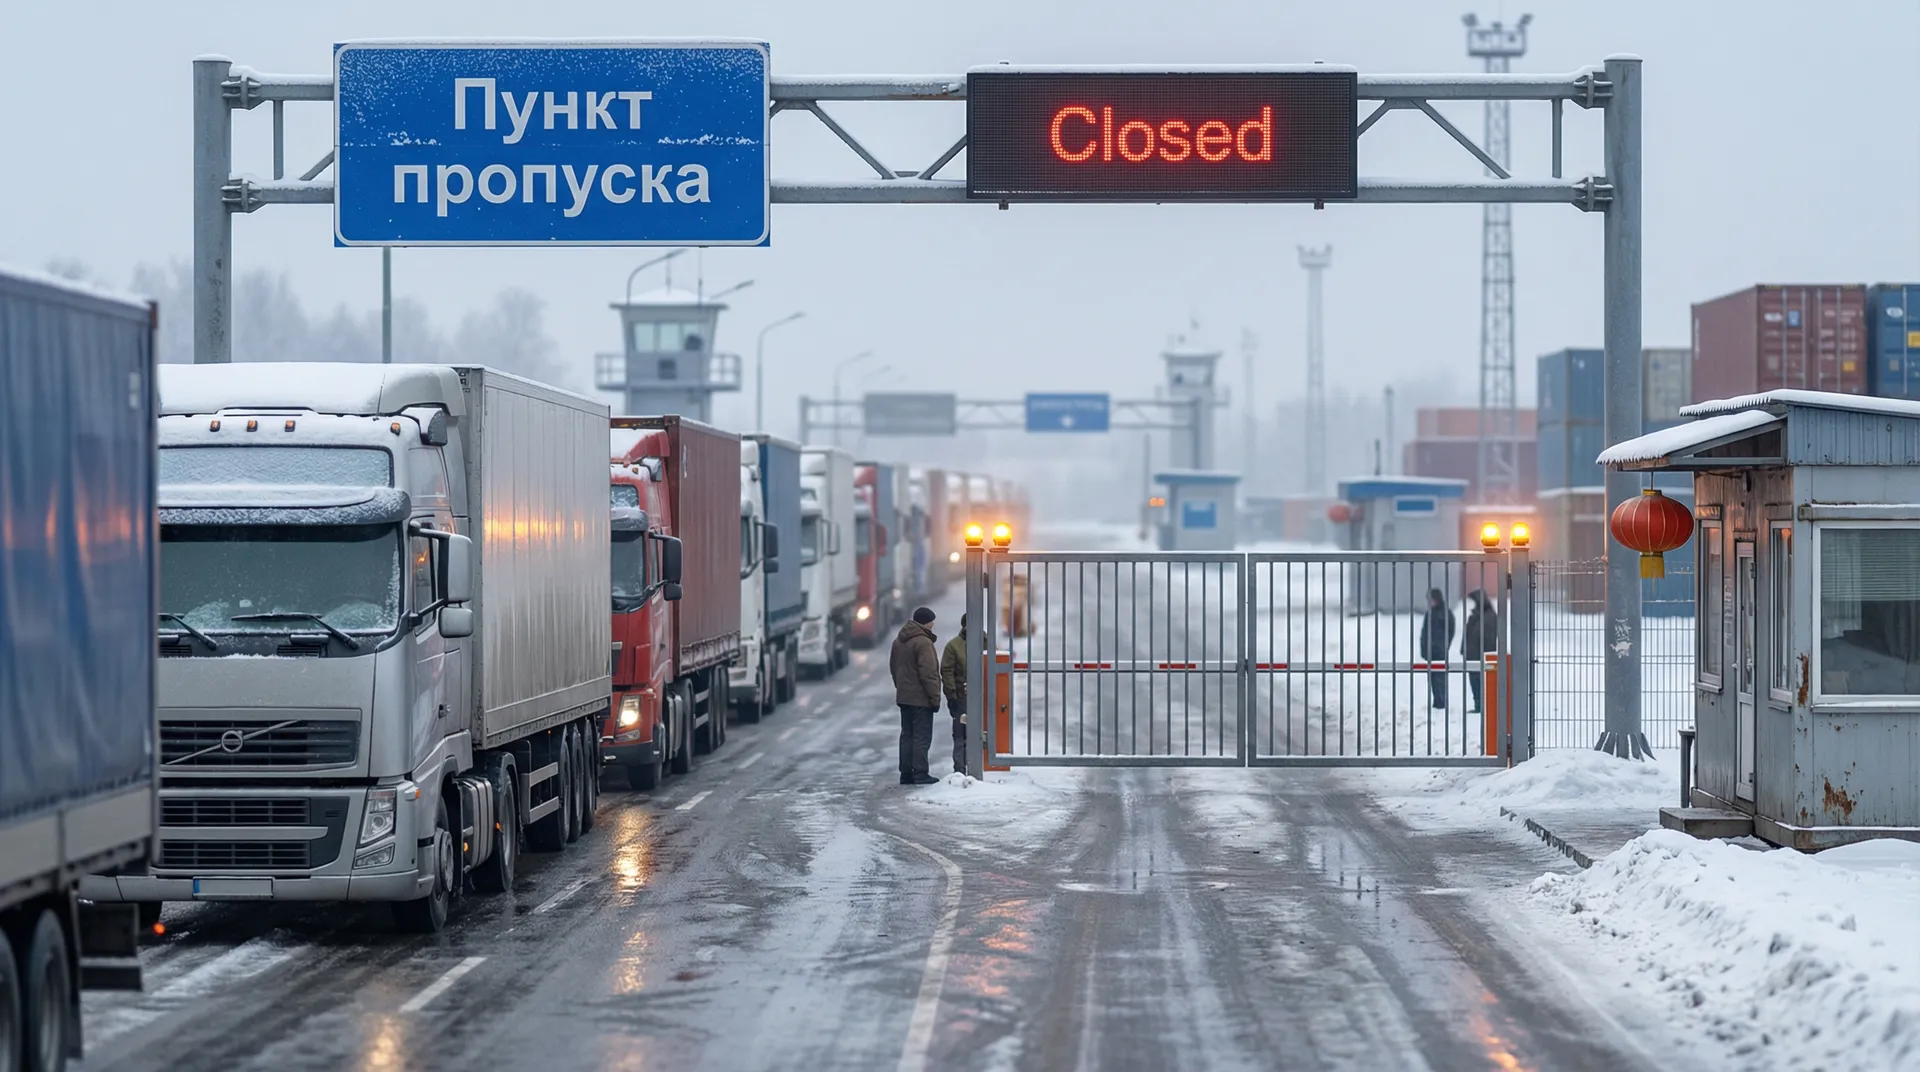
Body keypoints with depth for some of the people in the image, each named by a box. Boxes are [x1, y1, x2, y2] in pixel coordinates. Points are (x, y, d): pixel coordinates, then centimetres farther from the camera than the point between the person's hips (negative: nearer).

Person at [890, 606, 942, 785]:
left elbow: (893, 667, 20)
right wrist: (935, 697, -15)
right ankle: (920, 773, -6)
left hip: (903, 697, 8)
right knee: (922, 736, -5)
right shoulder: (923, 643, -17)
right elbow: (929, 673, -19)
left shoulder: (898, 641, 12)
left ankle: (906, 773, 13)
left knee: (907, 735, 12)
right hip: (921, 698, -8)